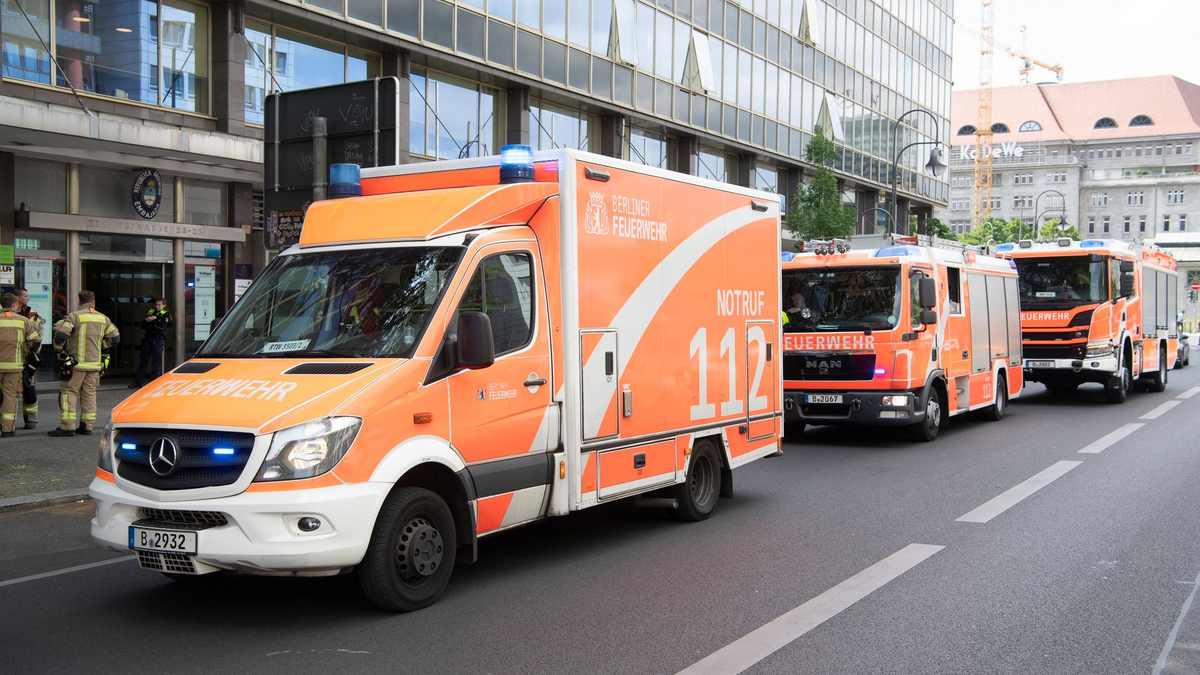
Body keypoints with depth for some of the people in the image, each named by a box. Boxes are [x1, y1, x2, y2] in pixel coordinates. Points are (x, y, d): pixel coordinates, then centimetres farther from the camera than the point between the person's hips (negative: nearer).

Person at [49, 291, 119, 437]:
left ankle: (67, 426, -6)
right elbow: (115, 337, 12)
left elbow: (61, 335, -18)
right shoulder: (103, 318, 9)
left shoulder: (74, 316, -7)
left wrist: (60, 350, -1)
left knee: (69, 392, 0)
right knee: (89, 393, 11)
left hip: (77, 364, -5)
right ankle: (87, 426, 13)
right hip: (95, 363, 5)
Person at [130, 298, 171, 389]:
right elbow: (143, 325, 11)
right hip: (148, 338, 6)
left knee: (157, 360, -3)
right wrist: (146, 320, -9)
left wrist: (152, 320, -12)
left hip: (158, 339, -6)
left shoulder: (165, 314, 0)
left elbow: (162, 326, -16)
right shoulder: (150, 312, 16)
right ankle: (138, 382, 10)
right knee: (143, 359, 6)